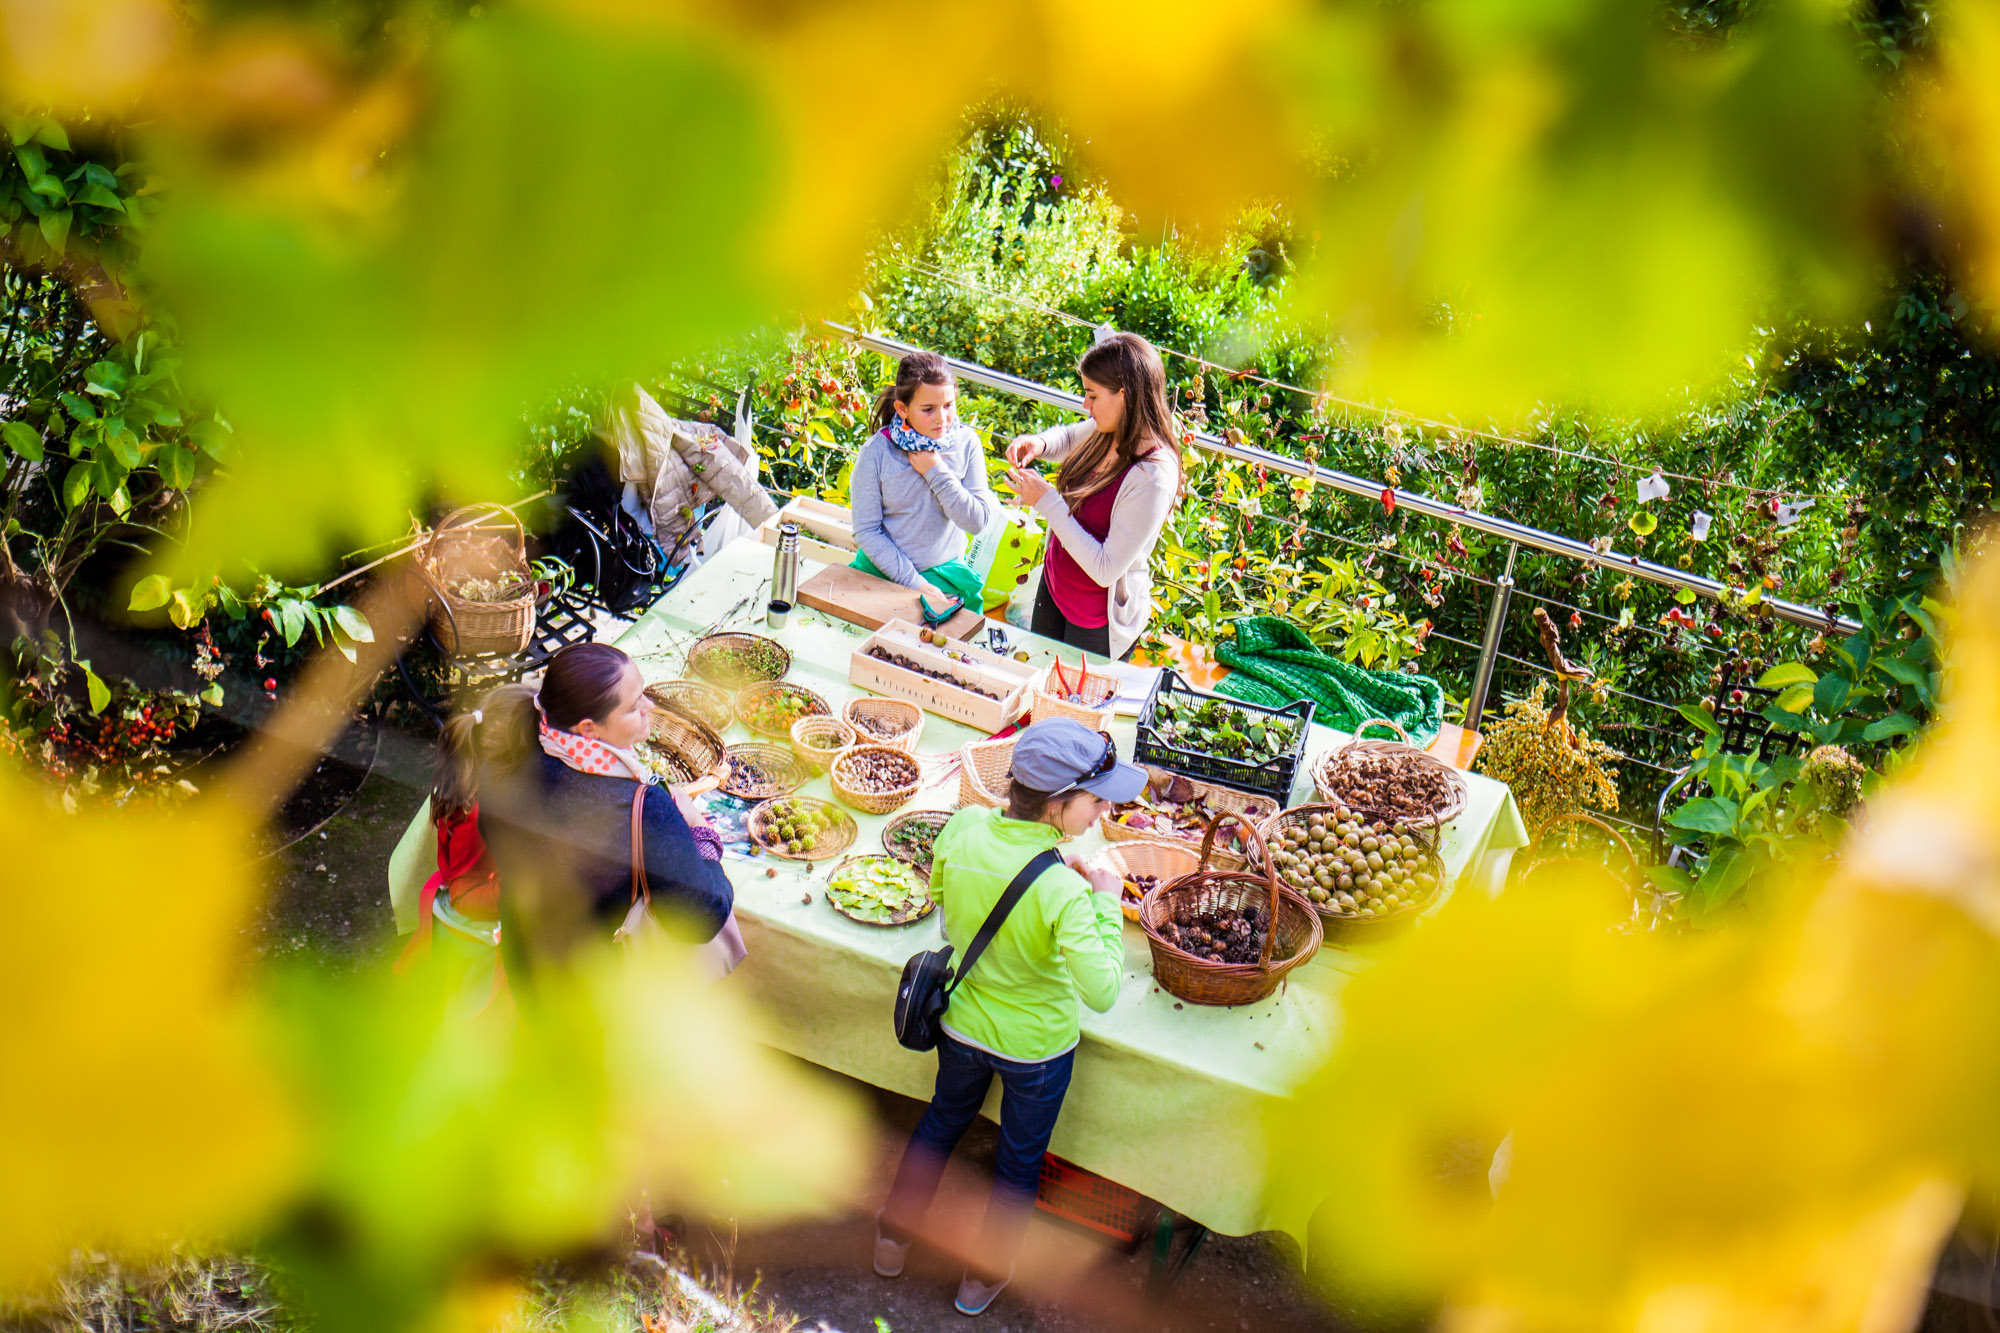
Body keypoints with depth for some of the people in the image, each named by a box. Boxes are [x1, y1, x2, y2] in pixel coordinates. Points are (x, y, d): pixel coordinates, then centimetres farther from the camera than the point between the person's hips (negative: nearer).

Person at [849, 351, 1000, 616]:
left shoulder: (966, 443, -6)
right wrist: (913, 583, -14)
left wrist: (937, 473, -17)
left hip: (944, 573, 1)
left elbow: (978, 521, -8)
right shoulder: (877, 452, -12)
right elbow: (866, 530, -9)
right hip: (883, 571, -1)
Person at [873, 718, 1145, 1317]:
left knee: (944, 1118, 33)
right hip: (1035, 1043, -4)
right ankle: (984, 1276, 46)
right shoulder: (1062, 891, -37)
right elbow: (1101, 992, -33)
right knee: (1020, 1158, 24)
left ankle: (894, 1235, 53)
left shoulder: (963, 826, -21)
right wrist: (1107, 904, -24)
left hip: (961, 1020, 4)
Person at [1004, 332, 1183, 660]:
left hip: (1099, 622, -8)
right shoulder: (1108, 431, -10)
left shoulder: (1153, 478, -34)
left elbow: (1106, 569, -32)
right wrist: (1038, 444, -8)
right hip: (1054, 585, 8)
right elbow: (1067, 438, 16)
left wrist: (1047, 501, -28)